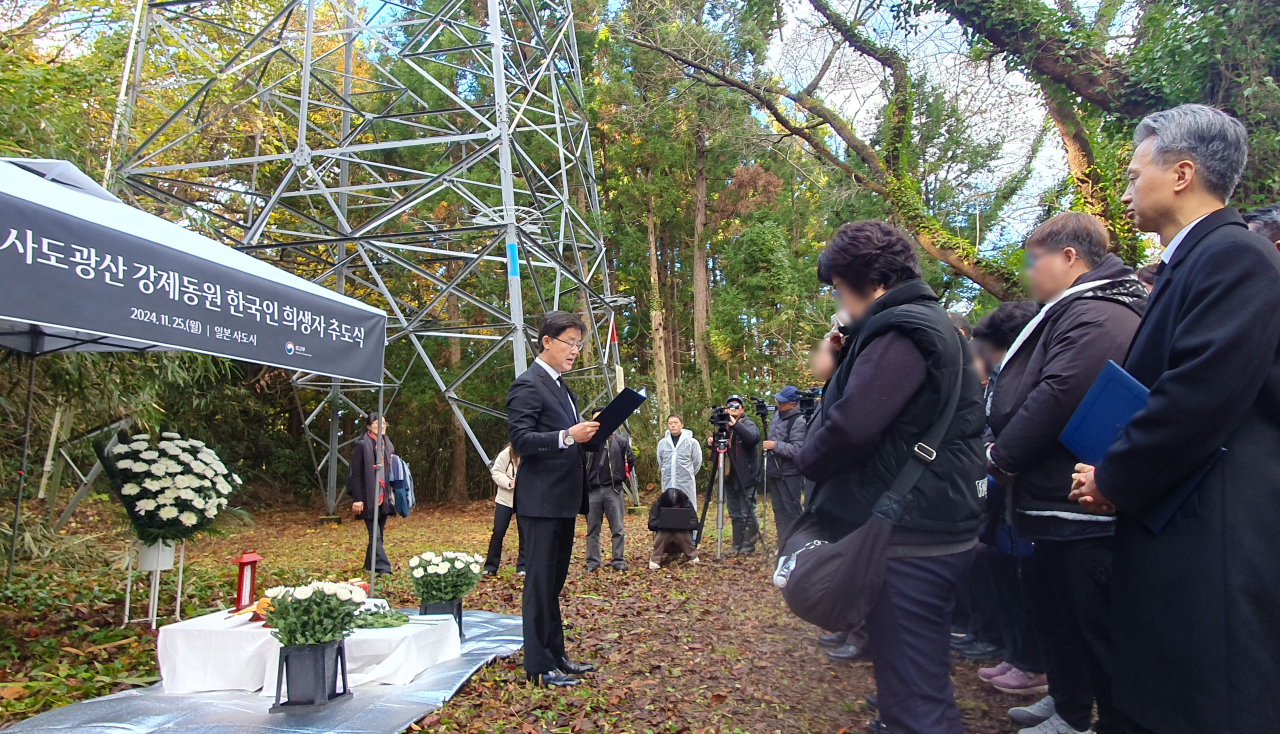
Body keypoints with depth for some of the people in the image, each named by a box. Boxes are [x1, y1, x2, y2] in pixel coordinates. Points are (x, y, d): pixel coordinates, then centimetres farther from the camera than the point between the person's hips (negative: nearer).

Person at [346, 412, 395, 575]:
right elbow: (355, 473, -10)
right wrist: (357, 499, -14)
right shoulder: (362, 445, -7)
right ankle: (383, 568, -10)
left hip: (384, 497, 7)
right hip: (368, 498, -6)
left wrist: (392, 496, 10)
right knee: (375, 534, -8)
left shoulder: (388, 445, 12)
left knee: (378, 533, 12)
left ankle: (370, 565, 23)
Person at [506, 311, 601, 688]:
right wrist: (567, 436, -29)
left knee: (554, 582, 17)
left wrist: (589, 432, 7)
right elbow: (521, 439, -20)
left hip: (564, 500, 10)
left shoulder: (560, 386, 18)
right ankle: (539, 666, 8)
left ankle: (556, 656, 27)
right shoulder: (528, 385, -12)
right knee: (540, 584, -1)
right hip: (541, 500, -10)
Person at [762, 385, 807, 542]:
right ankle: (783, 546, 23)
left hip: (789, 475, -9)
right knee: (779, 511, 14)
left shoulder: (799, 421, -19)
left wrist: (775, 446, -22)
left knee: (791, 512, -3)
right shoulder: (777, 415, 10)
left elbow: (797, 450, -27)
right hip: (775, 472, 9)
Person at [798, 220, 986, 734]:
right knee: (925, 682, 23)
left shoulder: (901, 331, -16)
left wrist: (807, 461, -6)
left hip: (908, 541, -10)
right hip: (936, 530, 10)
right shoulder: (933, 324, 18)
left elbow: (852, 423, -25)